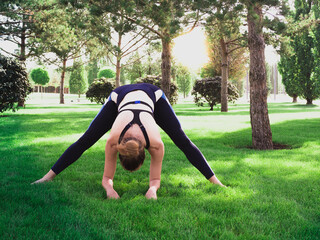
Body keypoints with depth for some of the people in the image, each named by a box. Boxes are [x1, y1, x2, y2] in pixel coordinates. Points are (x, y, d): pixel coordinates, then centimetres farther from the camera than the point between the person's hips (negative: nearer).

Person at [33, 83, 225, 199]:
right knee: (84, 141, -3)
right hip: (120, 96, 1)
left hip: (152, 95, 0)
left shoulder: (156, 144, -37)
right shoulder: (113, 141, -35)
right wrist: (110, 189, -43)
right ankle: (47, 177, 10)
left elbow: (155, 179, -22)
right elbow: (107, 177, -21)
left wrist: (152, 189, -44)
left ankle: (215, 181, 4)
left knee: (184, 142, -8)